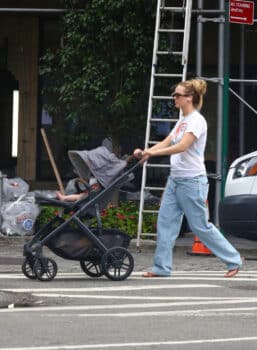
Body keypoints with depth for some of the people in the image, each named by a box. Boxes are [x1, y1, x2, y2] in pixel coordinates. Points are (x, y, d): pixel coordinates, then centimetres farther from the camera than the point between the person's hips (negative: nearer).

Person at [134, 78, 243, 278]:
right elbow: (166, 143, 10)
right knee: (166, 222, 2)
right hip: (175, 179, 9)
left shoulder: (196, 120, -14)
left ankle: (233, 260, 10)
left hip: (192, 181, -9)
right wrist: (145, 152, -6)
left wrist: (152, 153, -28)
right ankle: (162, 267, 5)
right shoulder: (182, 120, 14)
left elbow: (182, 146, -25)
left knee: (200, 226, -2)